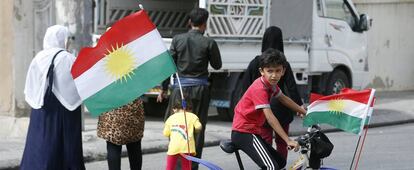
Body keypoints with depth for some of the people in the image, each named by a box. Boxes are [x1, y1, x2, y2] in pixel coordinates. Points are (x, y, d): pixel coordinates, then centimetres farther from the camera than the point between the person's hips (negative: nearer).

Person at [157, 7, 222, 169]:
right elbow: (217, 65, 6)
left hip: (180, 87, 1)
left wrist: (164, 88, 8)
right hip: (200, 89, -1)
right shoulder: (209, 42, -6)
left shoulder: (178, 39, -1)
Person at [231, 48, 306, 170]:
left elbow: (284, 99, 25)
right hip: (243, 133, -10)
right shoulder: (260, 89, -23)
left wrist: (304, 112, 32)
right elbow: (270, 117, -29)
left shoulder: (271, 84, 6)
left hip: (252, 132, 10)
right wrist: (288, 141, -32)